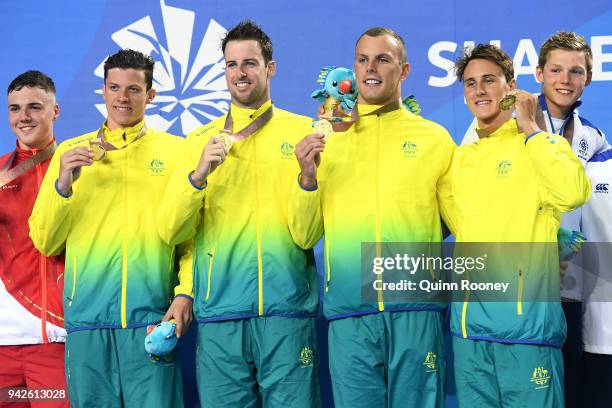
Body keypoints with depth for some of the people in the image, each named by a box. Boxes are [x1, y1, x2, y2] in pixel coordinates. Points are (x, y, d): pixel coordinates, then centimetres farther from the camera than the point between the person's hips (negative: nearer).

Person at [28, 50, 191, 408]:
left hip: (152, 314, -2)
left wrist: (186, 293, -9)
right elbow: (45, 242, 7)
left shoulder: (175, 150, 7)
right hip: (87, 313, 2)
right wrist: (63, 184, -7)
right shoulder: (71, 152, 11)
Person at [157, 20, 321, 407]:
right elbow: (171, 232, 1)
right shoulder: (201, 139, 9)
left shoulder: (303, 130, 5)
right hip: (219, 309, 1)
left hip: (287, 306, -1)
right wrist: (199, 174, -12)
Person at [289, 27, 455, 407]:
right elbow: (304, 237, 8)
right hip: (349, 313, 1)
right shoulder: (327, 142, 10)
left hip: (415, 309, -1)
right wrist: (308, 180, -6)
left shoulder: (434, 138, 6)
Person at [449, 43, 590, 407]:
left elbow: (574, 193, -23)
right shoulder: (462, 158, 16)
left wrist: (529, 128, -14)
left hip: (526, 316, -6)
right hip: (469, 322, 6)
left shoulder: (540, 145, -2)